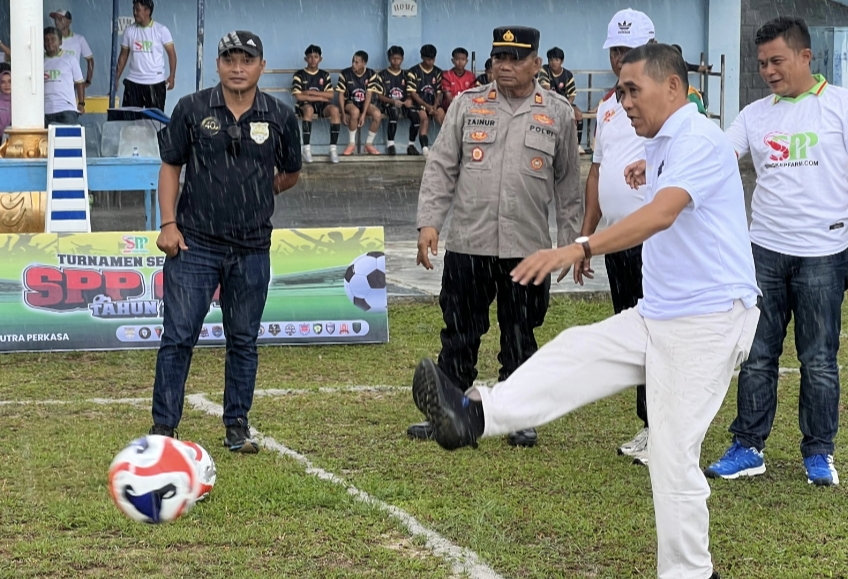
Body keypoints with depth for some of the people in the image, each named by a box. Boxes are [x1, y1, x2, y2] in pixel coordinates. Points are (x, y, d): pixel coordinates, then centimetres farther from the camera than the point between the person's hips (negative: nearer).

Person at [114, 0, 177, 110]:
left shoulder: (161, 30, -5)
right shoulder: (129, 30, 5)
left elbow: (171, 53, -3)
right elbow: (123, 56, 11)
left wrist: (172, 76, -13)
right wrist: (116, 78, 7)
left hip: (155, 82, -3)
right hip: (133, 81, 3)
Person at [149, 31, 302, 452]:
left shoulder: (280, 117, 3)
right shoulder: (192, 109, 0)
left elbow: (290, 174, 17)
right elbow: (170, 166, 4)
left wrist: (258, 194, 6)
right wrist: (168, 223, -4)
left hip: (252, 250, 2)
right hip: (194, 244, -2)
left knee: (243, 340, 9)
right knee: (178, 336, -3)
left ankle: (237, 426, 19)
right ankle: (163, 426, 4)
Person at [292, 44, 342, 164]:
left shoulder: (325, 75, 14)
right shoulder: (299, 75, 4)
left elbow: (330, 95, 3)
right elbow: (298, 97, -8)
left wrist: (311, 92, -6)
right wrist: (320, 97, -7)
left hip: (322, 105, 3)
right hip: (305, 105, -3)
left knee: (334, 109, -32)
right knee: (309, 109, -41)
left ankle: (333, 148, -31)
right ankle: (307, 149, -39)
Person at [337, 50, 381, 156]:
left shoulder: (370, 74, -8)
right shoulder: (345, 74, -11)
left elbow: (368, 95, -11)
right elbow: (341, 95, -6)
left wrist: (363, 114, -21)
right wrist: (343, 113, -17)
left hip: (365, 103, 2)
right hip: (350, 102, -2)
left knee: (377, 114, -29)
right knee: (355, 112, -38)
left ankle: (369, 143, -10)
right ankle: (352, 143, -20)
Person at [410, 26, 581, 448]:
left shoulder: (558, 113, 4)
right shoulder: (467, 105, 5)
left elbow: (568, 182, 10)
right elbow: (441, 167, 4)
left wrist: (570, 239, 8)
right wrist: (429, 221, -5)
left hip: (528, 247, 0)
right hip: (467, 242, 1)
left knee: (520, 335, 8)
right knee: (459, 333, 6)